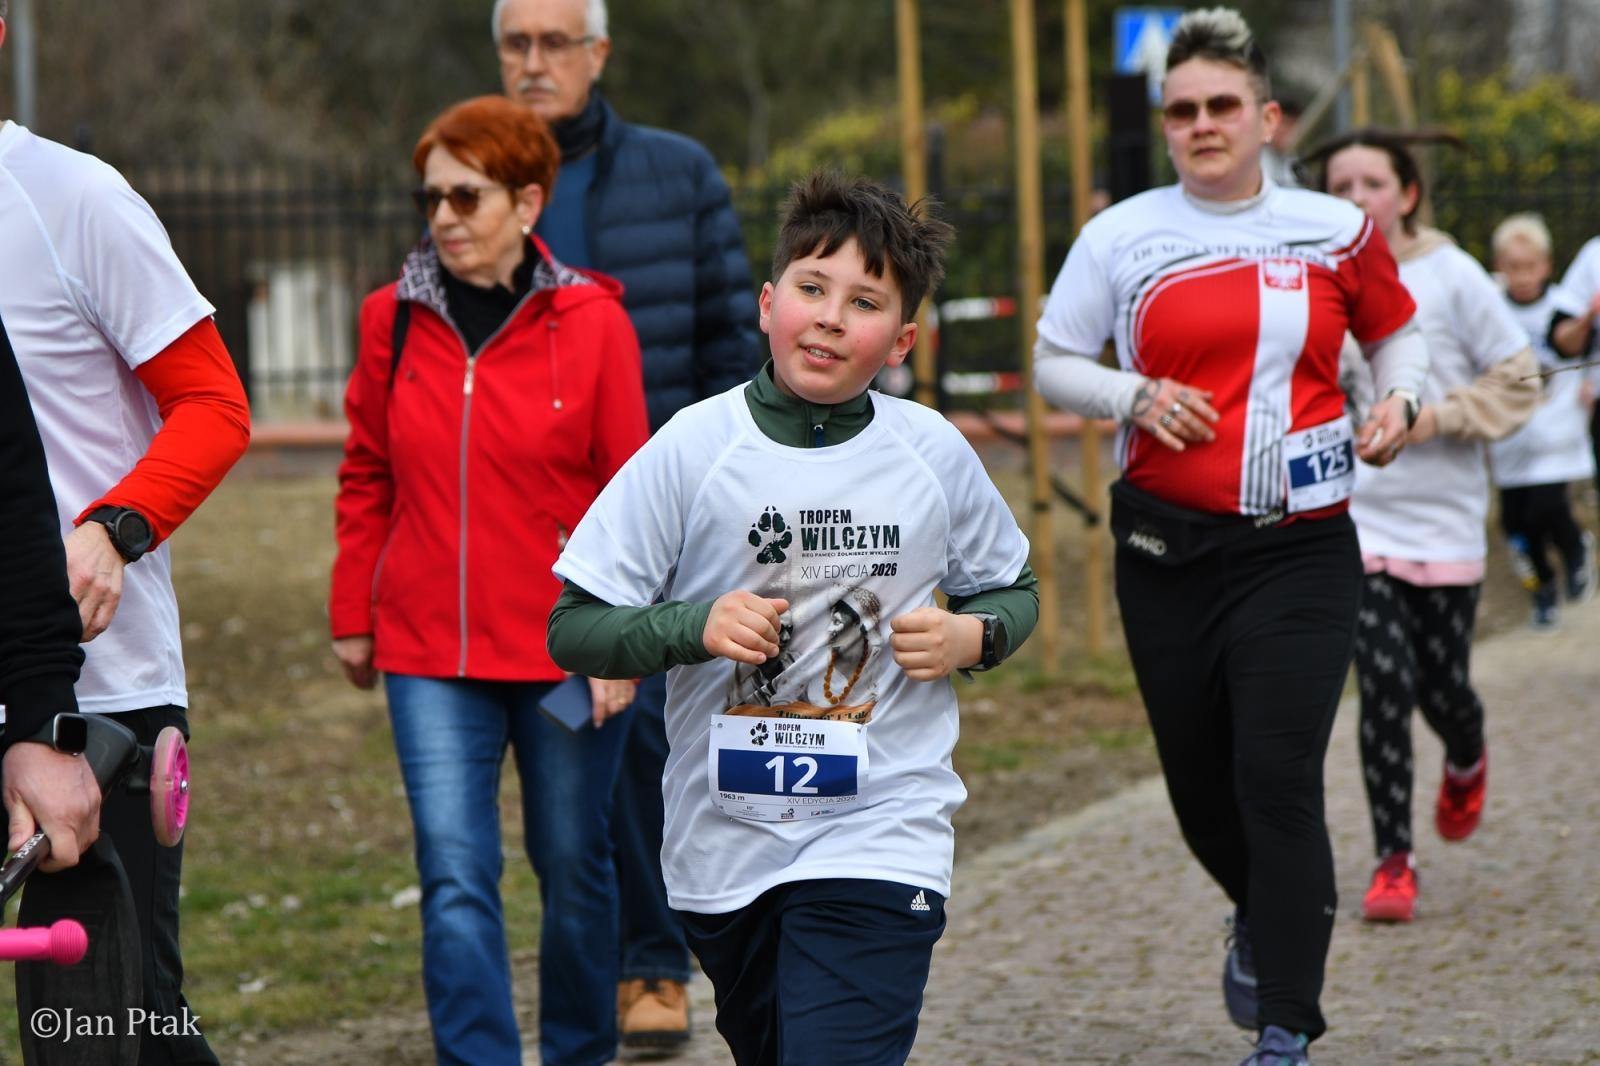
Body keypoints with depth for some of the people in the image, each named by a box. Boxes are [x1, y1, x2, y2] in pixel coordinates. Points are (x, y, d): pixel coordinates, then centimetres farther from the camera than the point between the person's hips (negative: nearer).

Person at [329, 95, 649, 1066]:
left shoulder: (591, 323, -6)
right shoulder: (393, 320, 2)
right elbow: (368, 477, 11)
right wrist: (353, 616, 10)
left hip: (565, 650, -1)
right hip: (429, 655, 1)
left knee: (573, 867, 12)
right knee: (455, 878, -7)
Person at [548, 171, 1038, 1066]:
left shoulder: (933, 454, -2)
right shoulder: (695, 448, -6)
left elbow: (1014, 590, 15)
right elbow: (574, 629, -5)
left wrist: (970, 637, -7)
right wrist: (697, 626, -22)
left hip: (881, 835, -2)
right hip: (724, 846, 2)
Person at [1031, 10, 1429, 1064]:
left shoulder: (1335, 231, 3)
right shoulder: (1122, 237, 2)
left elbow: (1396, 330, 19)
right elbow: (1054, 360, 8)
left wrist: (1399, 397, -2)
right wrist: (1136, 395, -10)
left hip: (1301, 547, -2)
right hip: (1168, 549, 2)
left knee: (1279, 778, -12)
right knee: (1202, 787, 10)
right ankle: (1262, 919, 44)